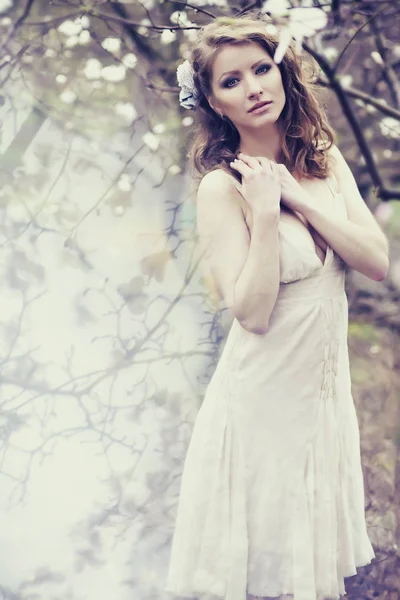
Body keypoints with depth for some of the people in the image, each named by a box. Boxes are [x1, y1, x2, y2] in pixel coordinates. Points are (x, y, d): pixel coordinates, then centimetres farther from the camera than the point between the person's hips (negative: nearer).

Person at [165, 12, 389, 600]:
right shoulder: (222, 187, -15)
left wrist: (299, 198, -15)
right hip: (264, 391, -5)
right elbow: (252, 313, -21)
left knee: (317, 549, 19)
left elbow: (379, 262, -8)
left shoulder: (324, 160, 2)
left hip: (328, 379, 6)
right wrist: (264, 211, -26)